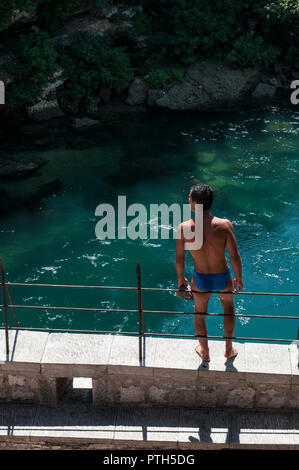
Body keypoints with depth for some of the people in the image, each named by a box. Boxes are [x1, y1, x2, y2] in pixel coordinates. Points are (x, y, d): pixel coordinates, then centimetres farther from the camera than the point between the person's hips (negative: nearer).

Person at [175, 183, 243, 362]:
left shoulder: (184, 228, -21)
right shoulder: (224, 225, -23)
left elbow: (179, 259, -10)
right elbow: (235, 256, -16)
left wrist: (180, 279, 9)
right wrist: (239, 279, 2)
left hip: (200, 280, 0)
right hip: (223, 278, 0)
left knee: (200, 314, 27)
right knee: (229, 306, 31)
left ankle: (205, 352, 47)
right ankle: (229, 349, 42)